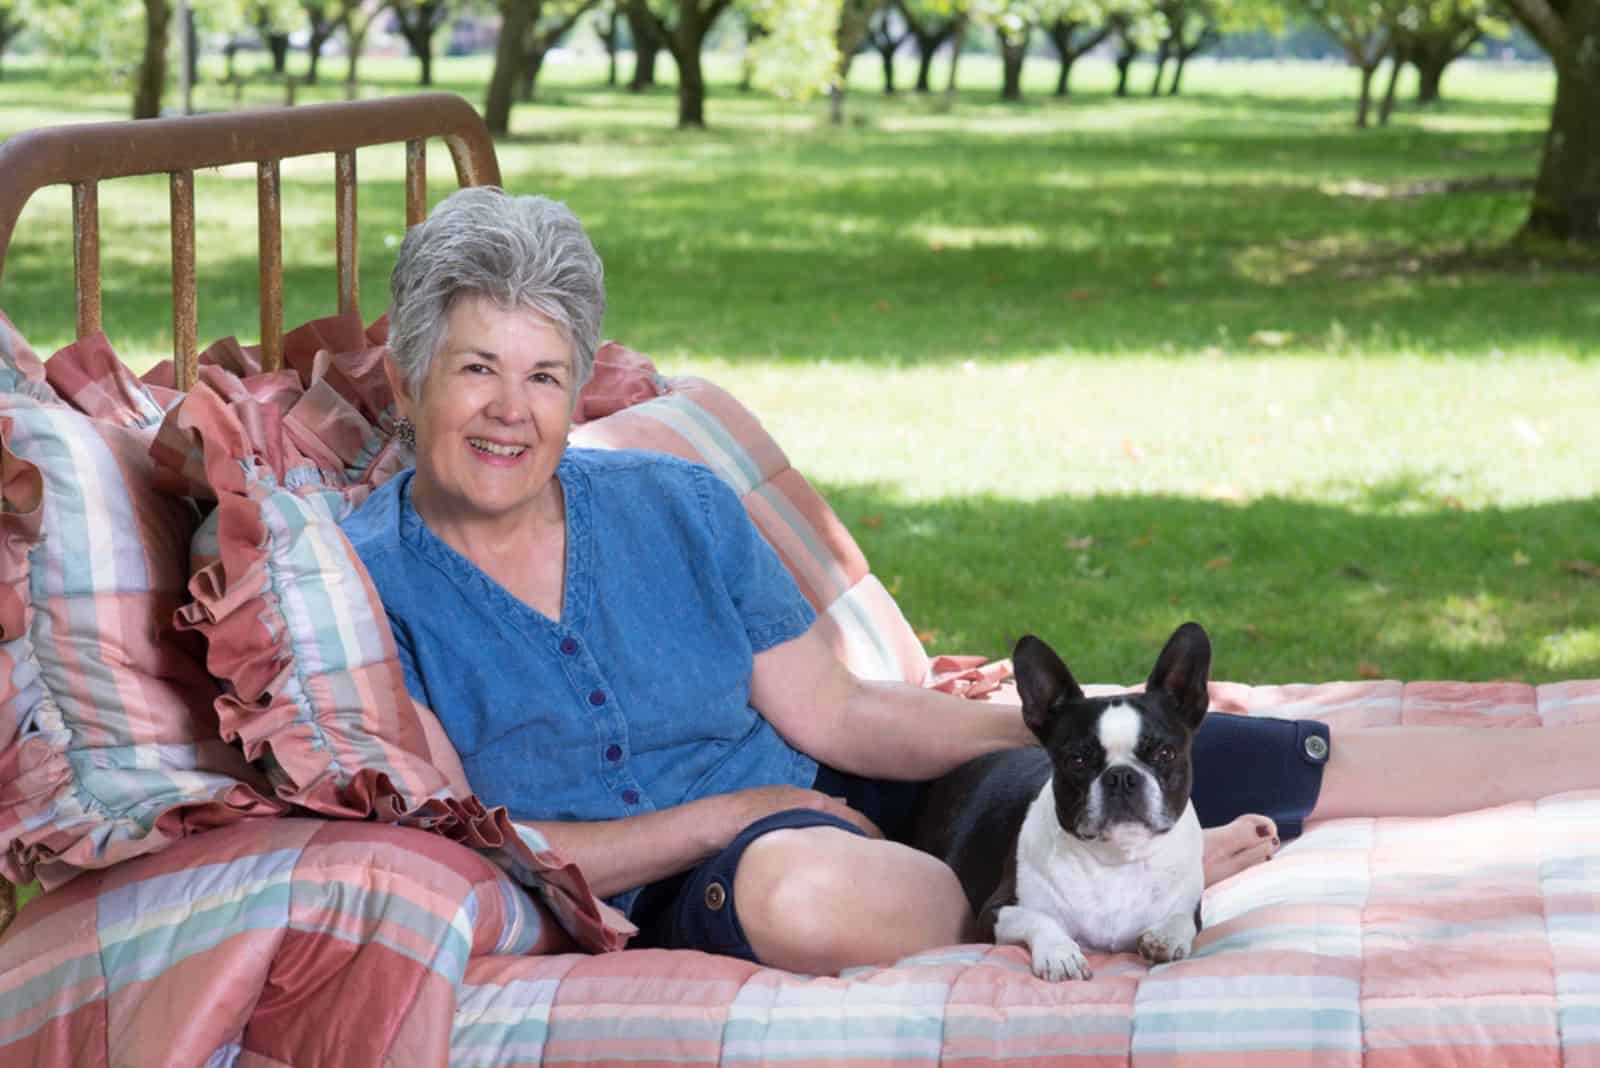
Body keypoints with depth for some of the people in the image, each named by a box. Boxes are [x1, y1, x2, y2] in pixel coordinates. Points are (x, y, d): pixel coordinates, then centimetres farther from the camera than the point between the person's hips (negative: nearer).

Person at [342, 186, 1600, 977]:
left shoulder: (674, 506, 5)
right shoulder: (365, 583, -6)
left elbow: (833, 714, 7)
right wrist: (720, 816, -13)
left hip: (809, 792, 5)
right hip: (658, 904, -5)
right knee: (808, 887, -42)